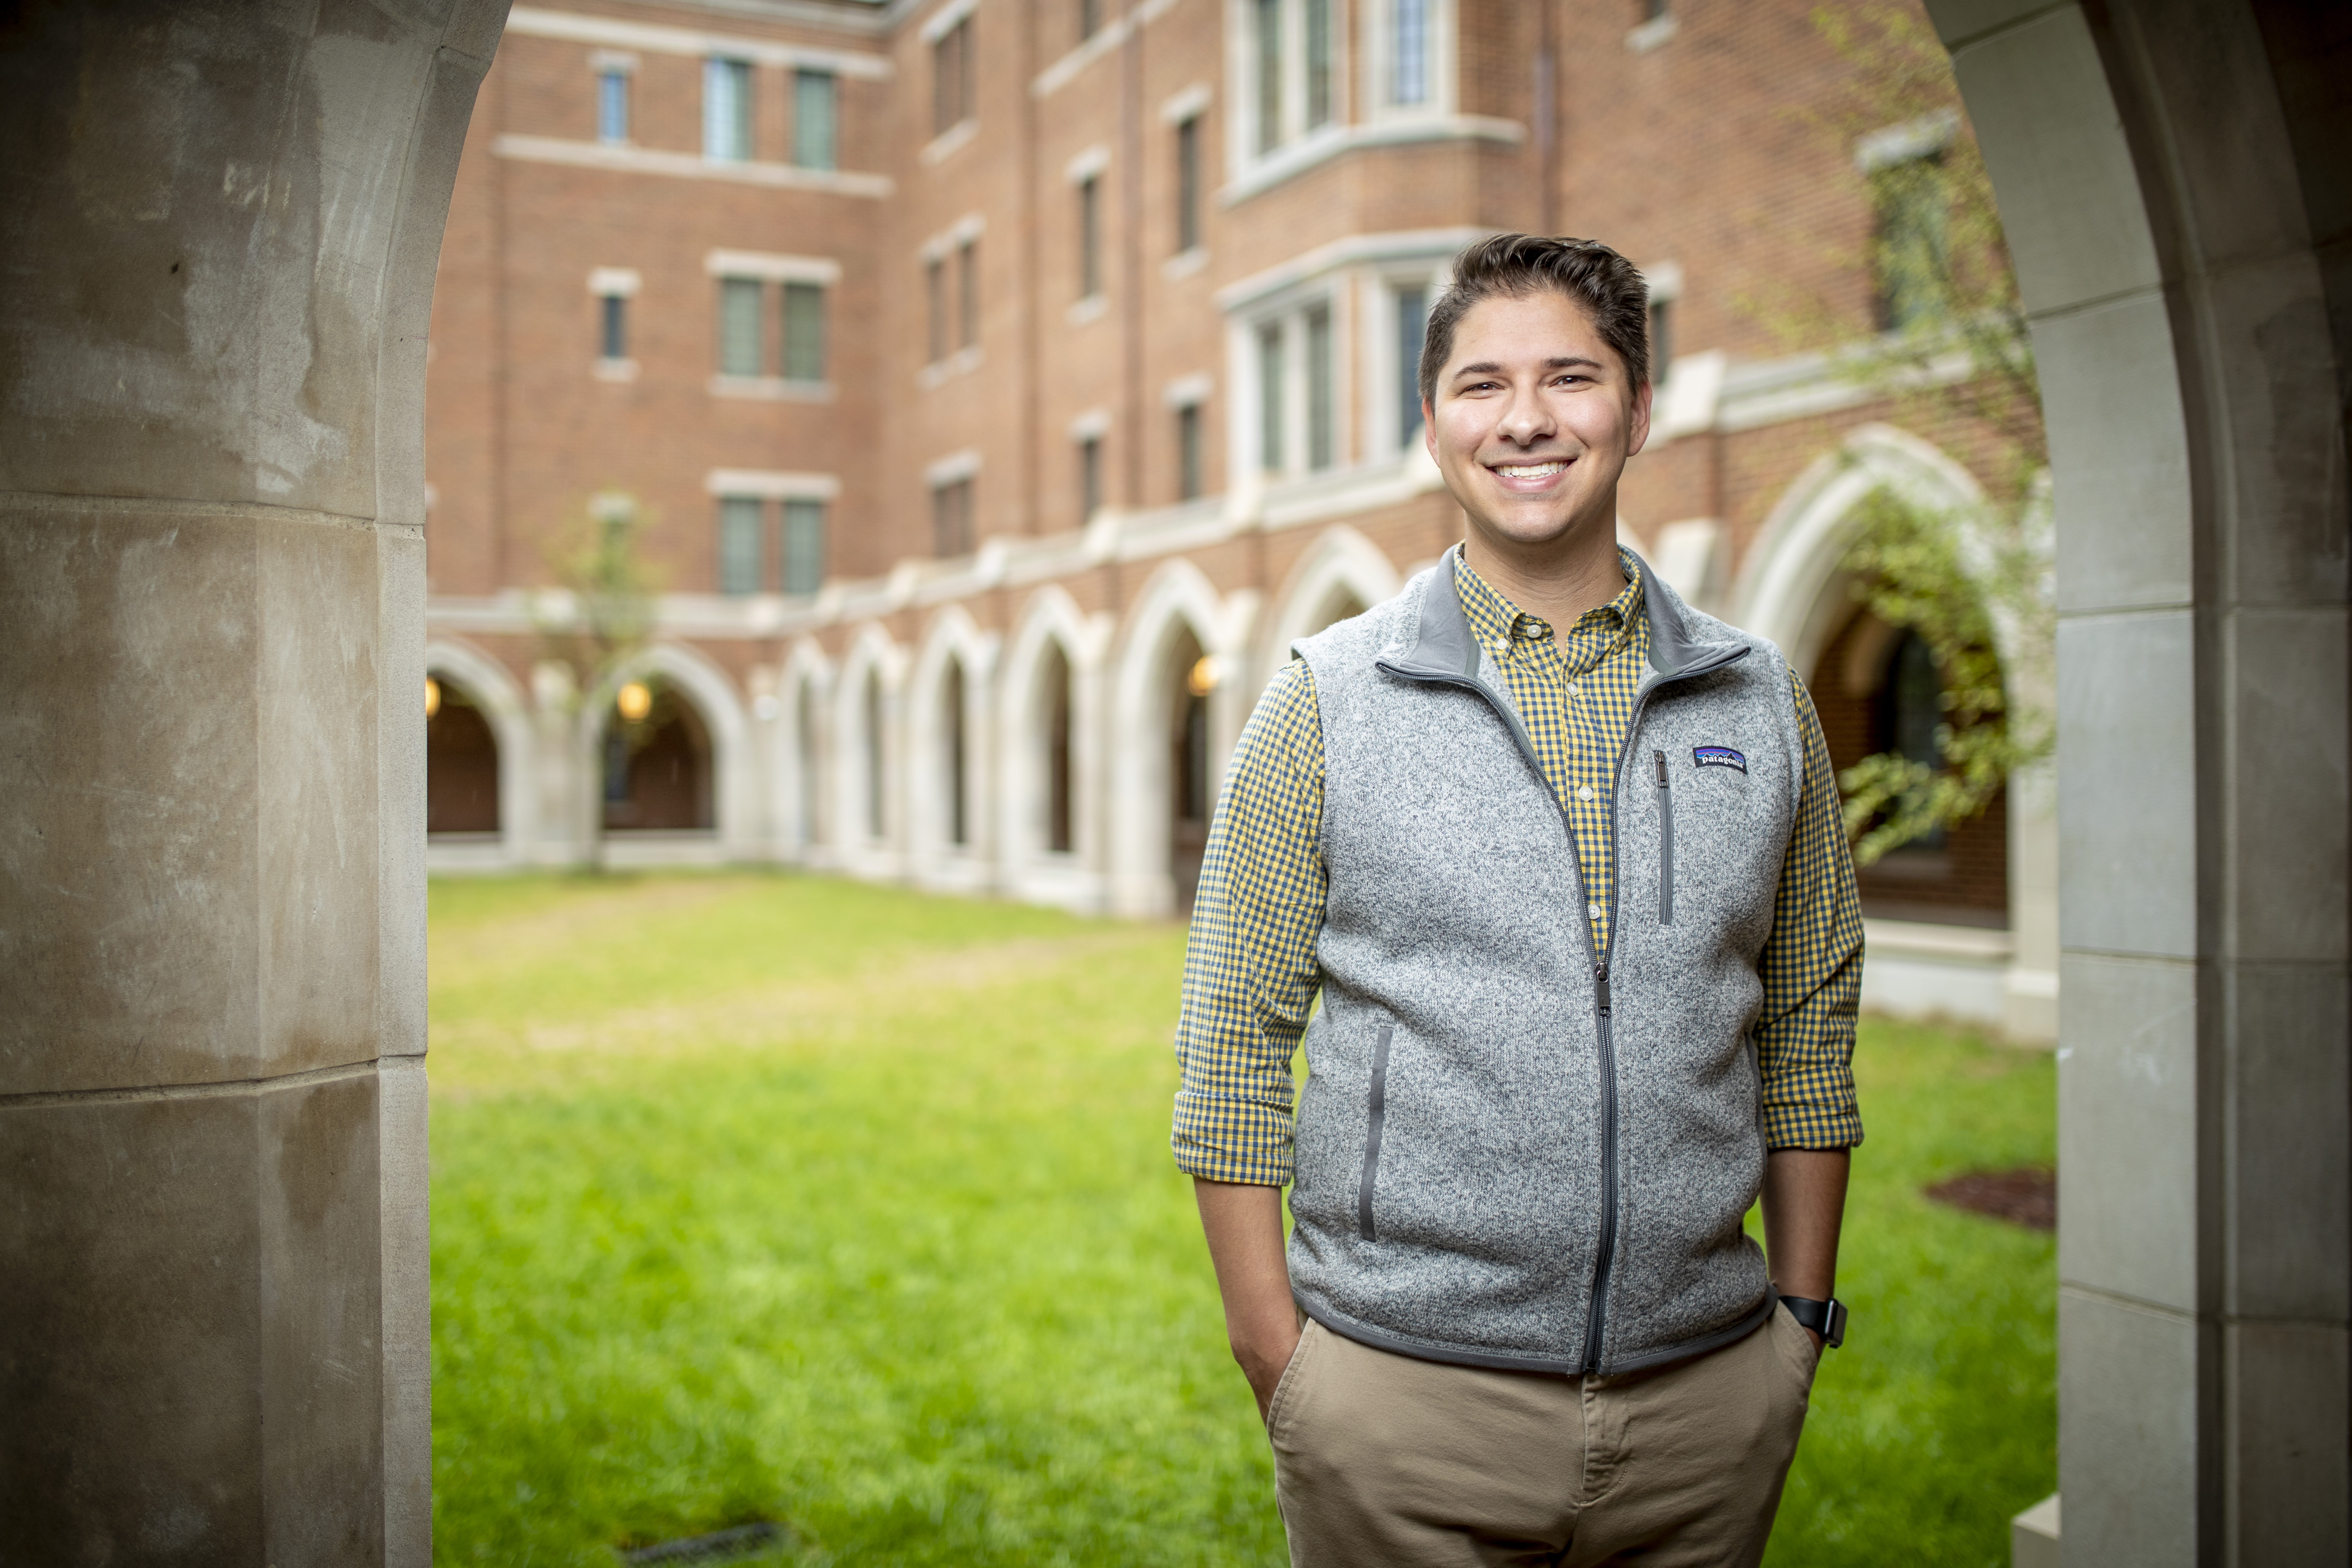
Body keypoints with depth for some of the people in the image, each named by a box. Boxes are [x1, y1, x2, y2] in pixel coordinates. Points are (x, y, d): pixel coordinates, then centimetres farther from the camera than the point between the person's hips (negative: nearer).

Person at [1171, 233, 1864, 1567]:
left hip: (1708, 1395, 3)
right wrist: (1276, 1356, -7)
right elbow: (1238, 1042, -4)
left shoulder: (1762, 700, 5)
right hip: (1405, 1394, -2)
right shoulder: (1326, 704, -3)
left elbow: (1808, 1025, 10)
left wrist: (1800, 1312, 8)